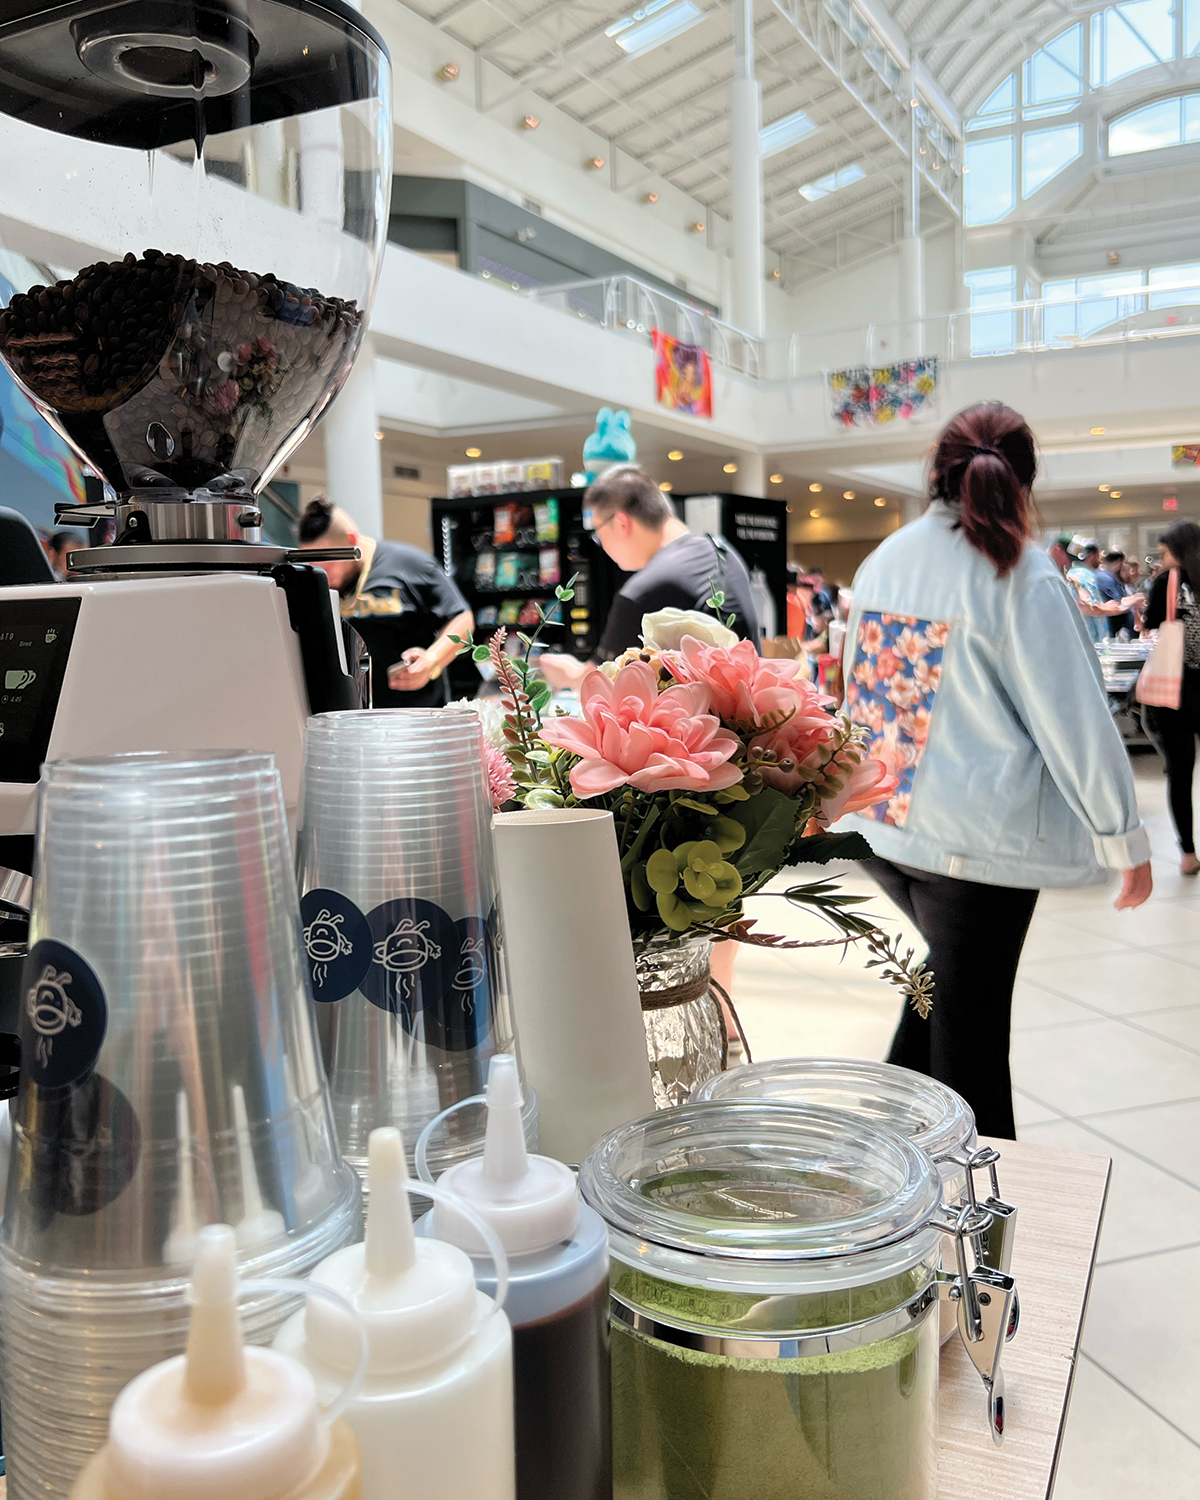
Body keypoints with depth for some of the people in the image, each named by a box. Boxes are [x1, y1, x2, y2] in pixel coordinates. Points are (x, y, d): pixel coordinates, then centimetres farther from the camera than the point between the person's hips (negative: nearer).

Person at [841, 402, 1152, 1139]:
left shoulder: (884, 561, 6)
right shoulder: (1021, 574, -13)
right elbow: (1074, 716, -13)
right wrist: (1126, 839, -4)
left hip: (889, 823, 6)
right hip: (978, 836, -6)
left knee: (942, 988, 26)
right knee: (971, 1028, 6)